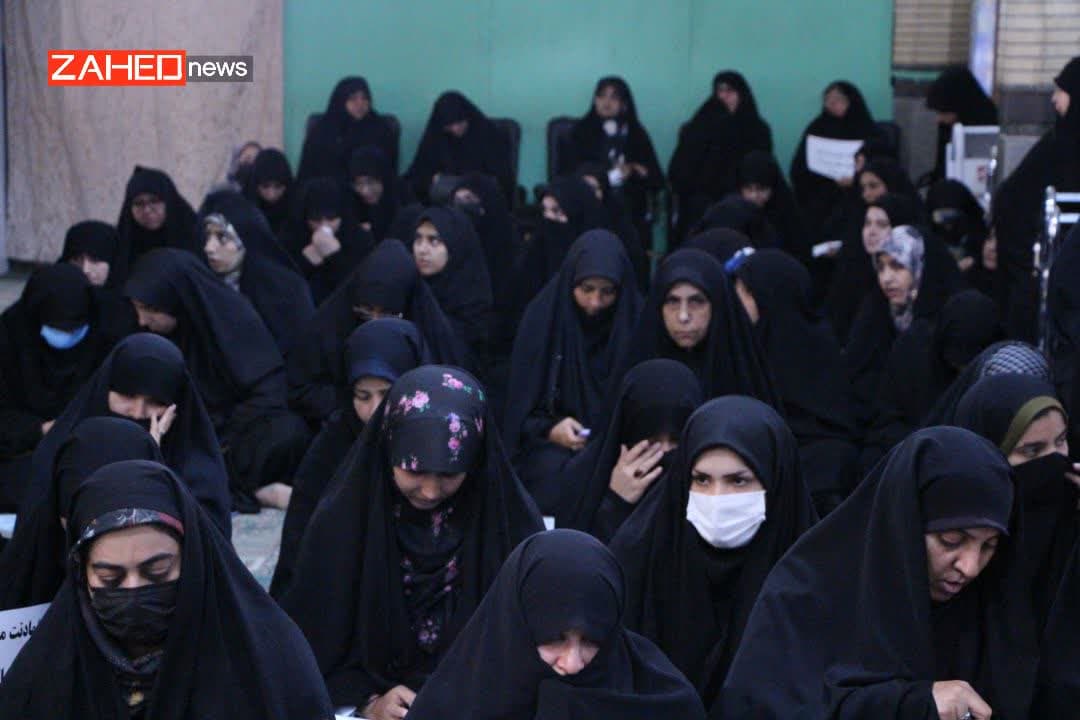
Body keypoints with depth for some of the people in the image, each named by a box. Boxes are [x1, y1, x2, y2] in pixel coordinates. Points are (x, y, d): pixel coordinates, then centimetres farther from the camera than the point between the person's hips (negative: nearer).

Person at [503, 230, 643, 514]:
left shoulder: (633, 323, -1)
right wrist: (550, 429, -17)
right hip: (553, 446, 0)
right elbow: (521, 409, 1)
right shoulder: (543, 319, -3)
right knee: (557, 472, -32)